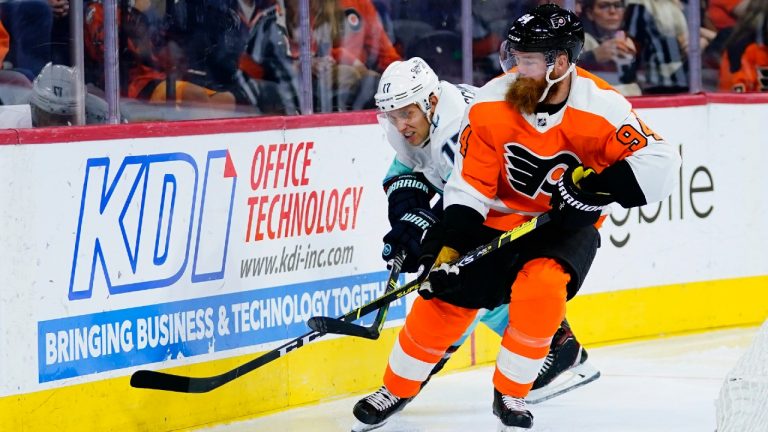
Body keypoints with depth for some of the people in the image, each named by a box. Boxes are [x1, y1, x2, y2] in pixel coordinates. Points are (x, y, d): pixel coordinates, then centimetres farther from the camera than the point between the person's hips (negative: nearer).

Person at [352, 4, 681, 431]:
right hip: (500, 217, 2)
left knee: (540, 286, -28)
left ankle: (511, 394, -7)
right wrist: (448, 245, -22)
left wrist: (597, 187, -34)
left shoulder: (601, 109, -24)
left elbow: (661, 163, -25)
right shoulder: (490, 104, -19)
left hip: (566, 224, -2)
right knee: (445, 297, -5)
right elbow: (469, 187, -13)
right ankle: (396, 389, 17)